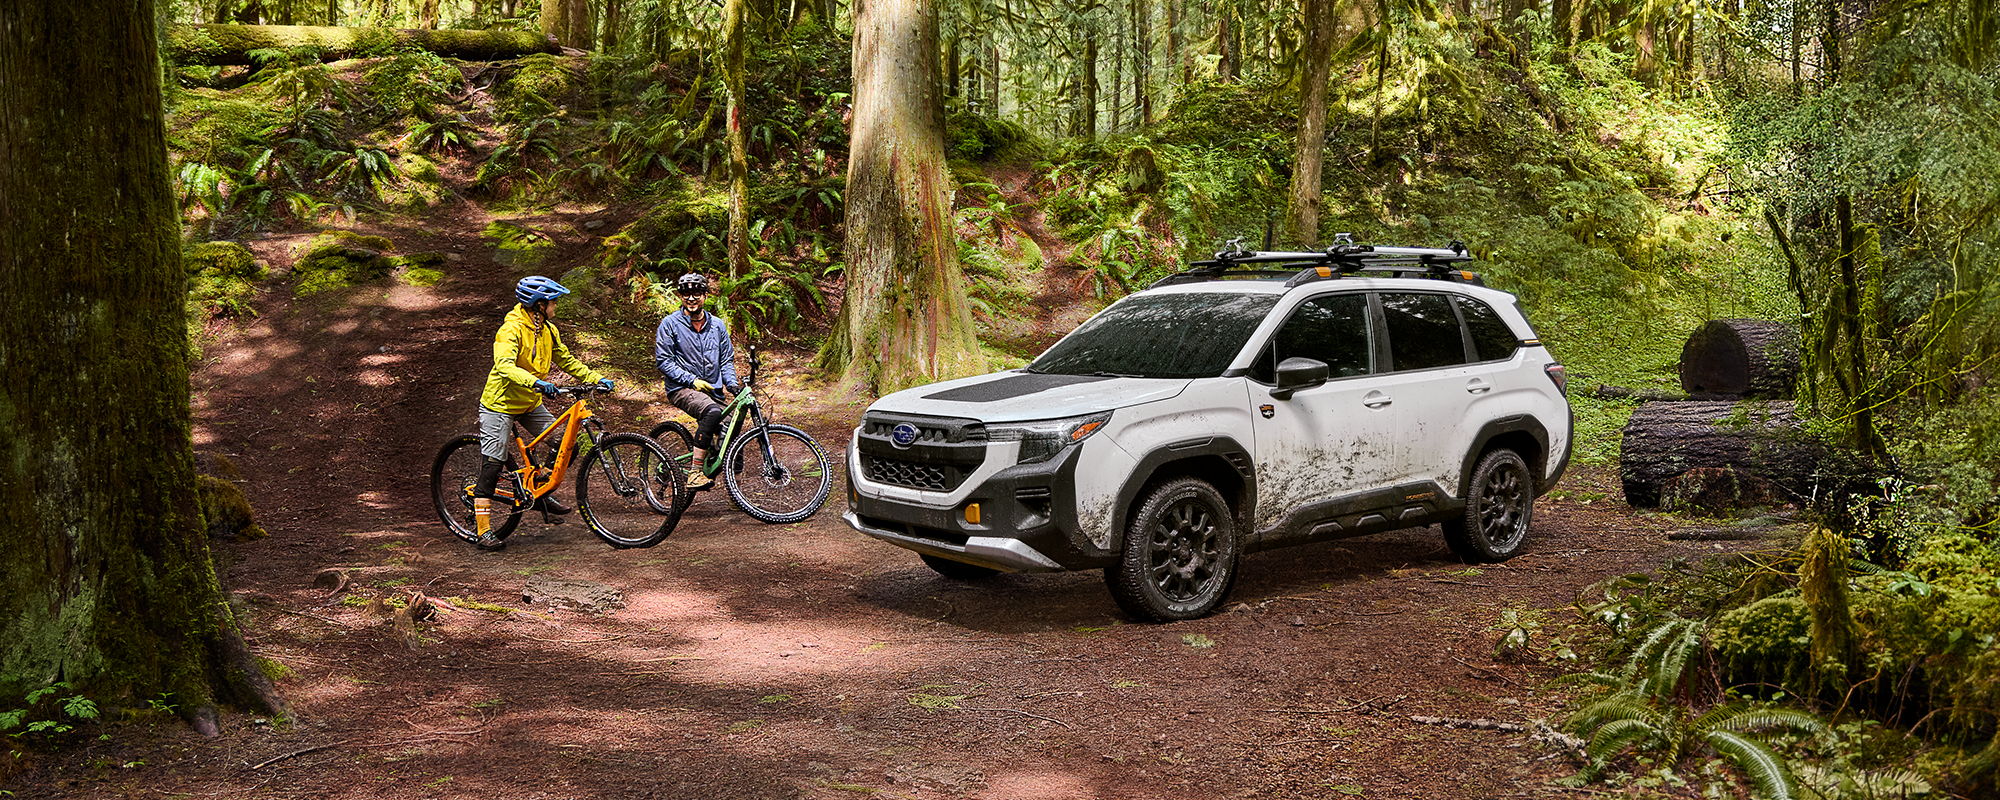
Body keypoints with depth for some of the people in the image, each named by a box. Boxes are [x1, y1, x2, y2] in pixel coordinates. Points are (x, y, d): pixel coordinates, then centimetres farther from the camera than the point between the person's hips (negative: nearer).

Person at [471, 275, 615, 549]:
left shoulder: (548, 331, 2)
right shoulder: (512, 329, -23)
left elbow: (566, 360, 12)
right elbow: (505, 366, -37)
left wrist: (595, 378, 1)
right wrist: (535, 381, -52)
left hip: (531, 404, 8)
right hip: (501, 403, -7)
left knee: (566, 444, -3)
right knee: (492, 466, -7)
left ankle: (542, 495, 17)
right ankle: (484, 531, -2)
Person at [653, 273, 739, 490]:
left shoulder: (717, 325, 12)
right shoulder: (670, 324, -2)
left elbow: (726, 359, 18)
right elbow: (663, 360, -5)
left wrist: (732, 383, -2)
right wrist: (692, 381, -14)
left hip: (711, 390, 6)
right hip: (681, 389, -6)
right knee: (713, 412, -36)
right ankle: (695, 474, -36)